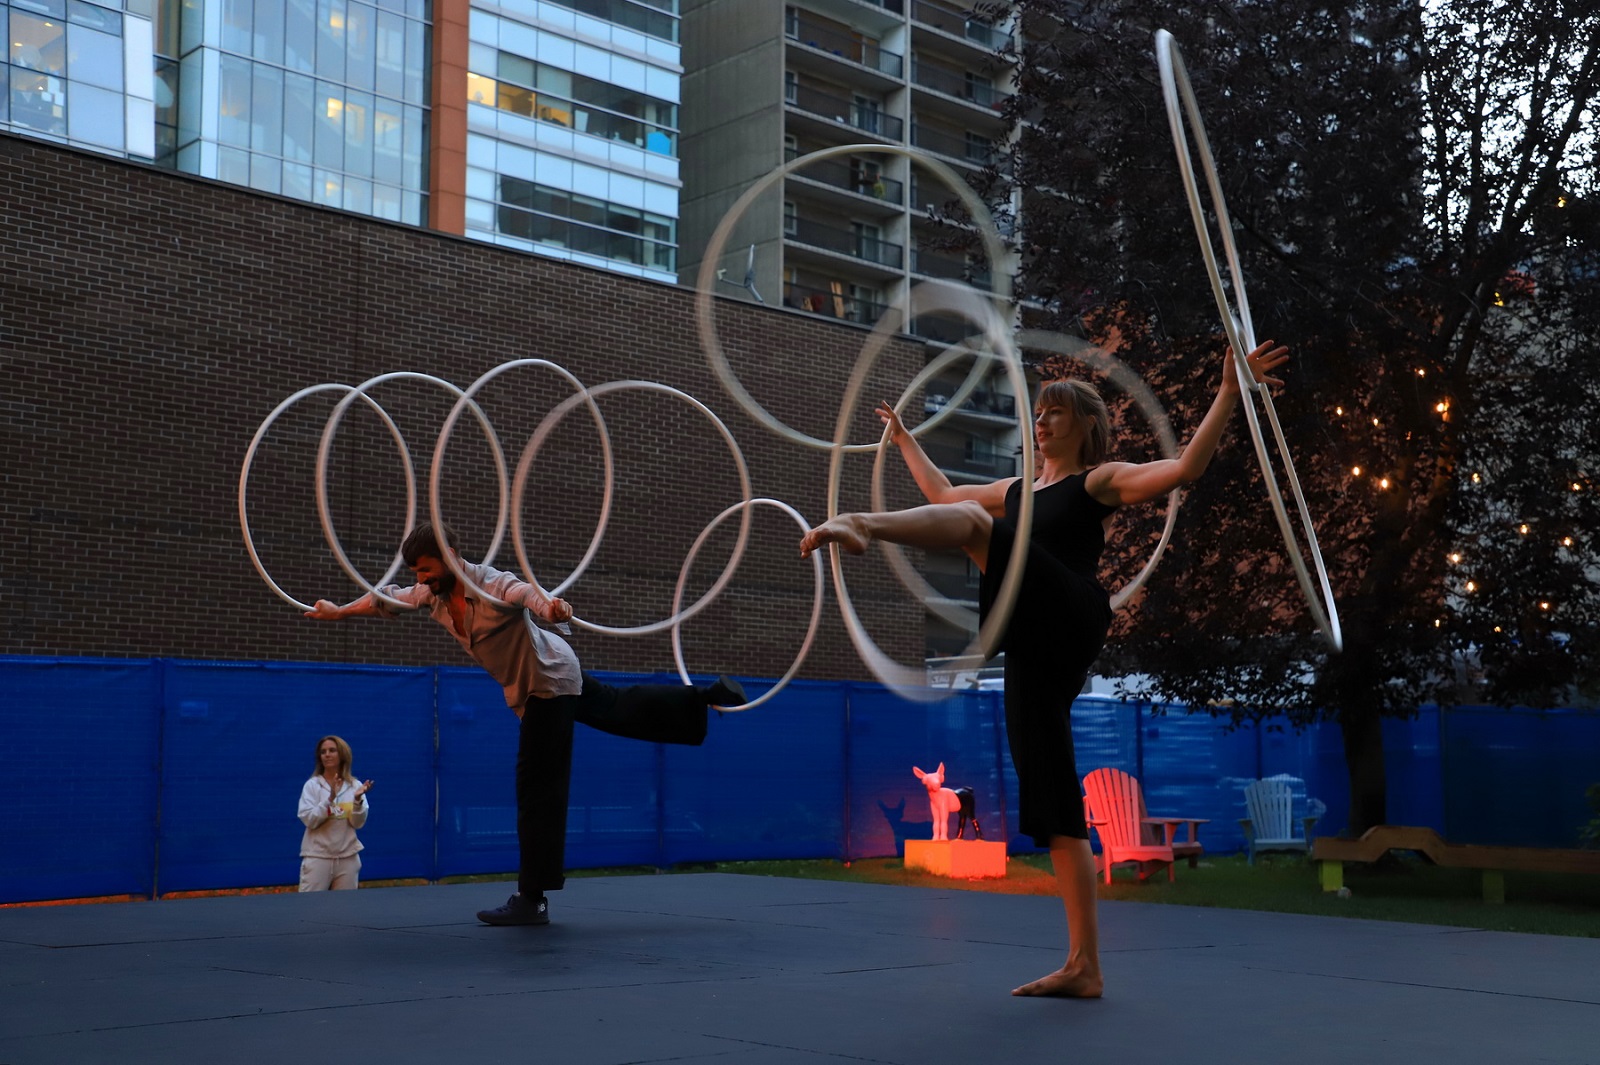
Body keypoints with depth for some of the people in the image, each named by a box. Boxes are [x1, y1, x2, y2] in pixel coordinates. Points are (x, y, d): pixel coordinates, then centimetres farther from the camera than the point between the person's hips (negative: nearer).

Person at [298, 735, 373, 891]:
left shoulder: (354, 786, 5)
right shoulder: (312, 785, 0)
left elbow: (358, 823, 0)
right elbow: (309, 820, -11)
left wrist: (358, 800, -17)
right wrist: (330, 799, -23)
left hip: (348, 857, 3)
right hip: (318, 856, -2)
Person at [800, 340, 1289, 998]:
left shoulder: (1101, 480, 11)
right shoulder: (1017, 489, 31)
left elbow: (1186, 467, -3)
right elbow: (942, 494, 44)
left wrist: (1230, 390, -10)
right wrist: (903, 439, 51)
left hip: (1070, 620, -7)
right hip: (1033, 651, 7)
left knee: (974, 522, -26)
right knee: (1055, 811, 2)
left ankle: (861, 526, -58)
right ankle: (1084, 968, 3)